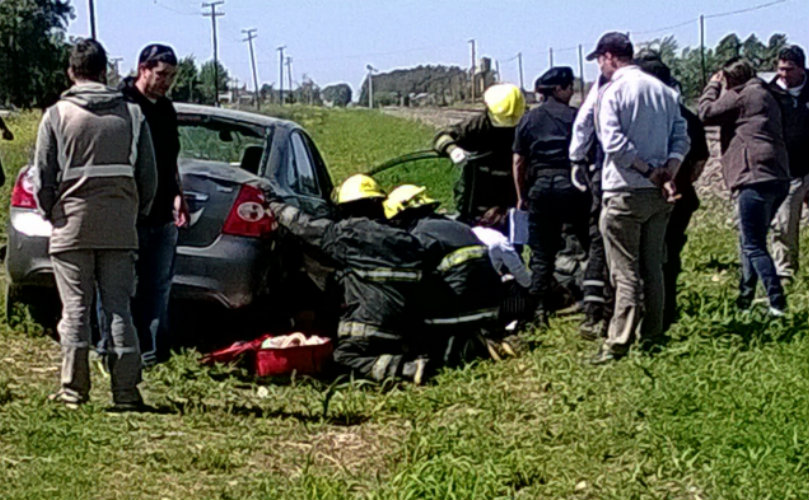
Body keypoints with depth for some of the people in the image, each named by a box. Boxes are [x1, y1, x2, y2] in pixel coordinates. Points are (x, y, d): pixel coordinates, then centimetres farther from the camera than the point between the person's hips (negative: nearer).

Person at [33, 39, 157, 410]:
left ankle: (73, 389, 5)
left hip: (72, 227, -2)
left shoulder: (56, 115, -2)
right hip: (120, 229, 2)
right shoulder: (132, 115, 5)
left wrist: (52, 213, 14)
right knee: (119, 308, 4)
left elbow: (43, 177, -2)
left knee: (75, 310, 3)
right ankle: (126, 390, 2)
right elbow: (148, 175, 6)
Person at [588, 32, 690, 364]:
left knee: (626, 271, -5)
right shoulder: (664, 91, 12)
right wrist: (668, 171, -3)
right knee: (653, 266, 15)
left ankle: (619, 342, -6)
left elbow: (613, 142, -20)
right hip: (659, 193, 6)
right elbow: (681, 137, 8)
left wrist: (648, 171, -13)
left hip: (625, 191, -6)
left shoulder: (613, 91, -9)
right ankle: (652, 334, 21)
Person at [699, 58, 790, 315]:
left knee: (753, 246, -10)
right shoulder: (765, 96, 25)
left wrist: (713, 86, 12)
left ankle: (777, 302, -17)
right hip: (778, 179, 10)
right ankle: (745, 296, 24)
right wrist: (719, 89, 24)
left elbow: (707, 113, -4)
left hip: (756, 179, -10)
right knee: (751, 242, 20)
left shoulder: (742, 95, -3)